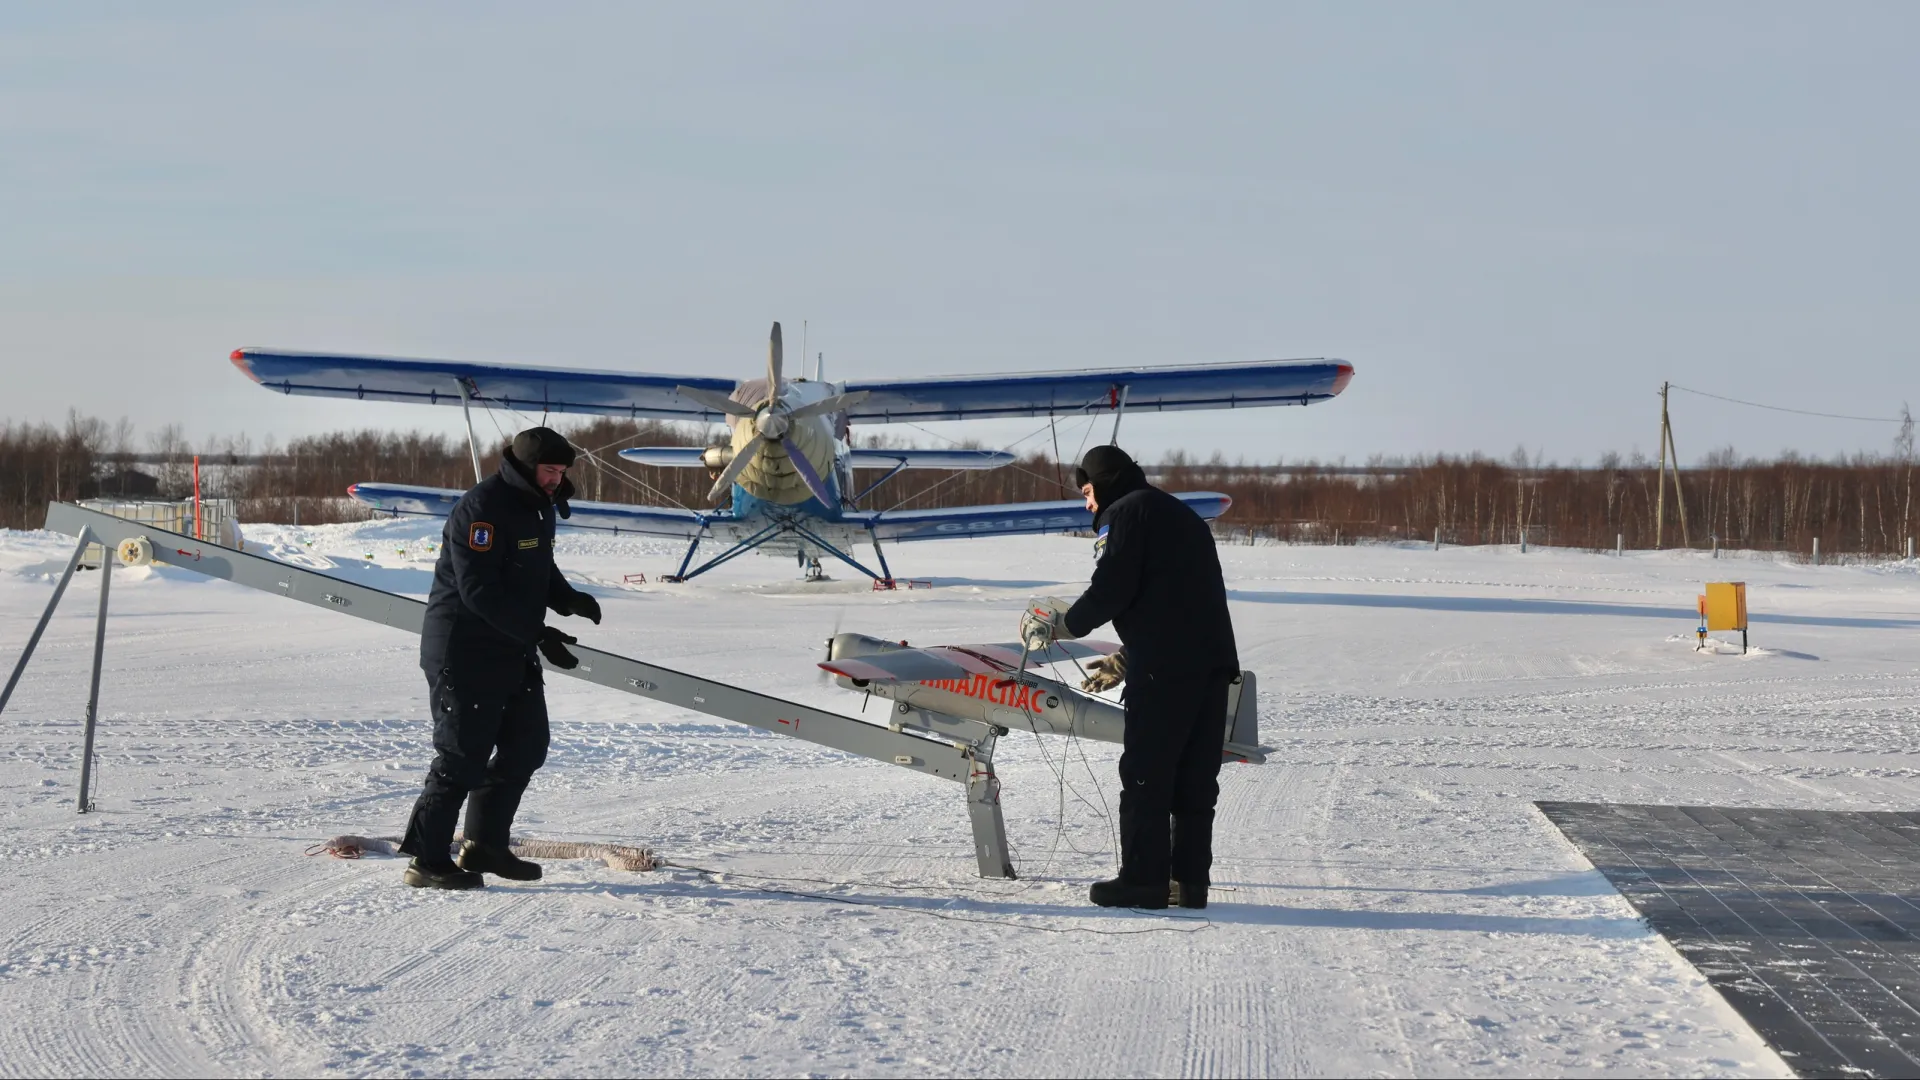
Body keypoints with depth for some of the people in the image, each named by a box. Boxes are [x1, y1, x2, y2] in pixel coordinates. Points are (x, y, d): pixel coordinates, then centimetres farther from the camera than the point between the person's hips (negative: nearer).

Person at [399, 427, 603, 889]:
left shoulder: (539, 506, 11)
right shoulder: (482, 508, -21)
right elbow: (480, 590, -26)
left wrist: (568, 599, -1)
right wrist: (537, 633, -29)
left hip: (514, 652, 10)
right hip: (464, 653, -10)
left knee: (527, 746, 12)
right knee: (464, 756, -5)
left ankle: (484, 845, 24)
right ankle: (426, 862, 5)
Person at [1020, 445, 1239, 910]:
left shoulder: (1125, 513, 0)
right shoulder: (1182, 515, 28)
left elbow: (1112, 589, -10)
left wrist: (1065, 623, 6)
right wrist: (1125, 659, 30)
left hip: (1165, 666, -8)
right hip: (1214, 660, 8)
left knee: (1145, 773, -3)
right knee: (1195, 776, 9)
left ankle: (1144, 879, -3)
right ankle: (1190, 879, 10)